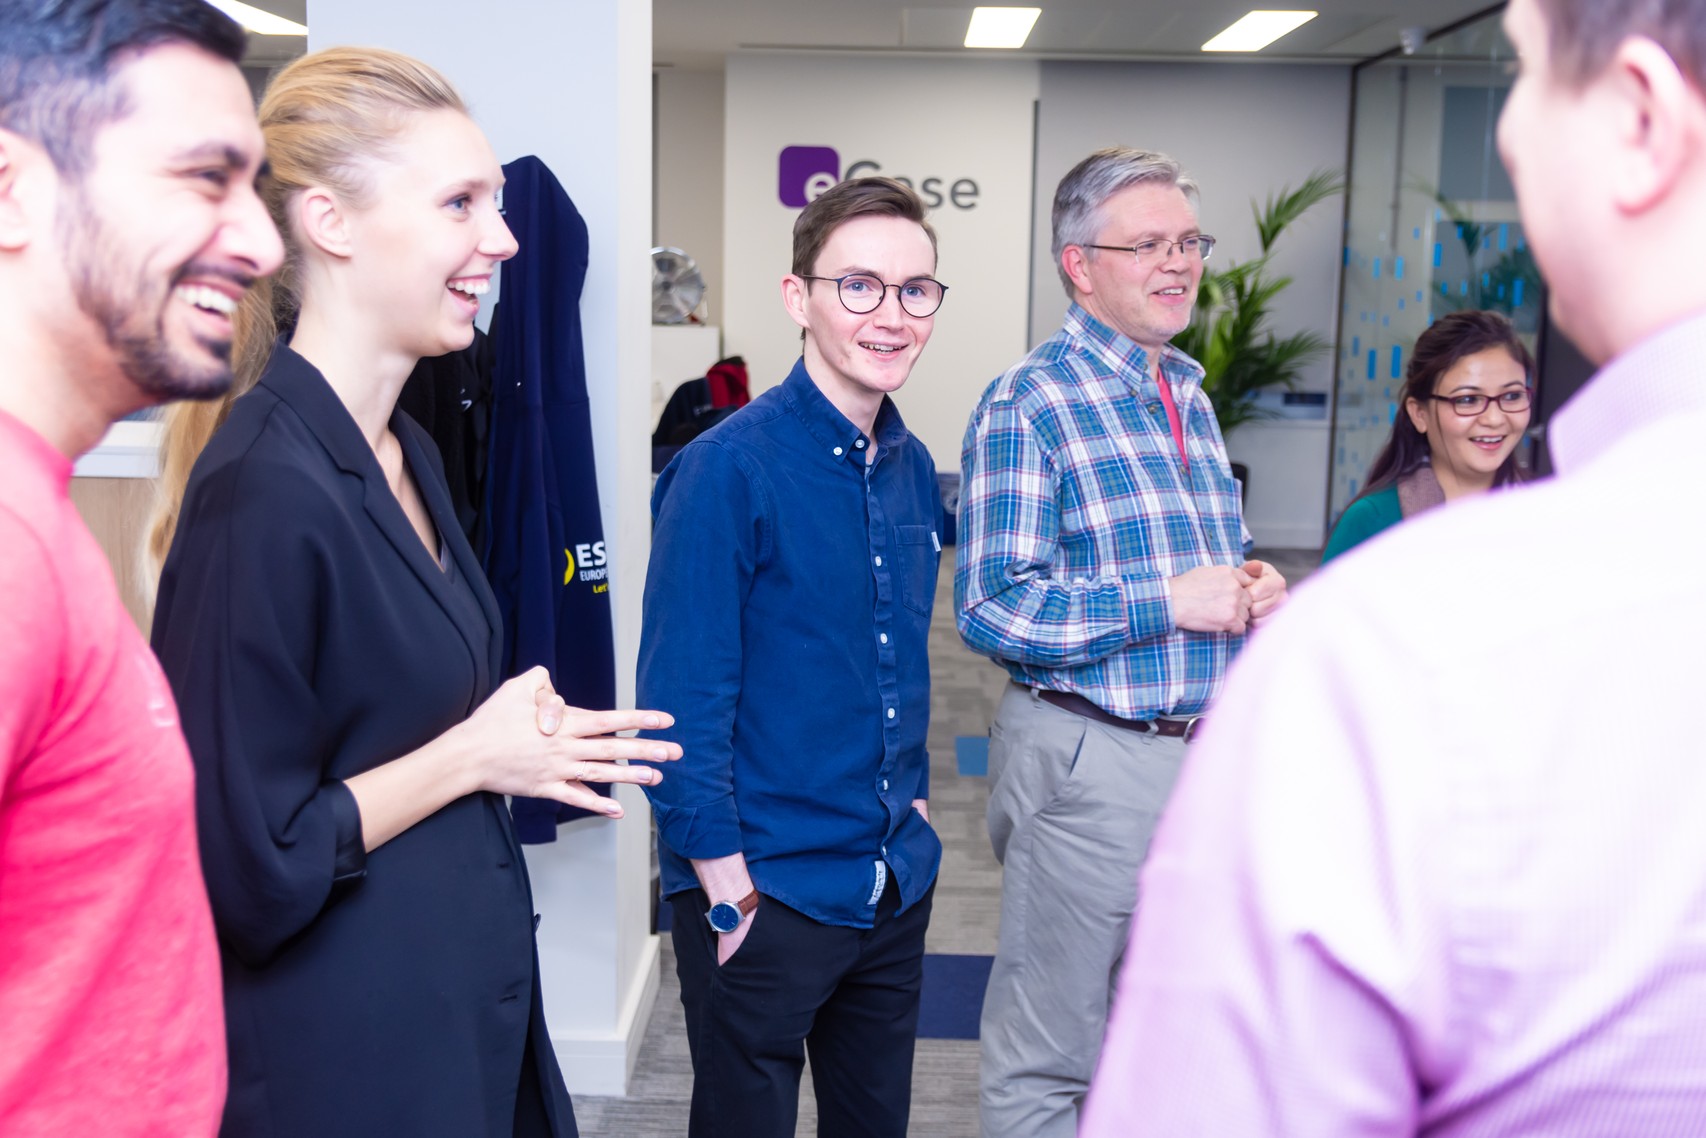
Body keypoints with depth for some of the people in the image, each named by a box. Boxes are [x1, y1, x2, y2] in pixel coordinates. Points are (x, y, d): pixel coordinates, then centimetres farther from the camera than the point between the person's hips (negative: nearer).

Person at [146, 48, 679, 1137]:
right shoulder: (264, 490, -23)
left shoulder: (406, 451, 5)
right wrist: (473, 755, -14)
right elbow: (241, 864, -21)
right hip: (345, 1046, -8)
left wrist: (513, 722, 0)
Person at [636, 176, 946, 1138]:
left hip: (897, 885, 7)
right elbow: (681, 703, -16)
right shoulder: (729, 469, -16)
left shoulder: (913, 469, 5)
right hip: (764, 891, -6)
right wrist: (730, 893, -16)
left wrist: (910, 801, 12)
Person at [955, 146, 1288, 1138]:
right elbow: (994, 609, -19)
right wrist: (1169, 602, -19)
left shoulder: (1191, 396, 15)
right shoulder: (1029, 406, -11)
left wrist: (1253, 593, 3)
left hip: (1209, 755, 8)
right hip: (1090, 764, -8)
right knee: (1050, 1058, 4)